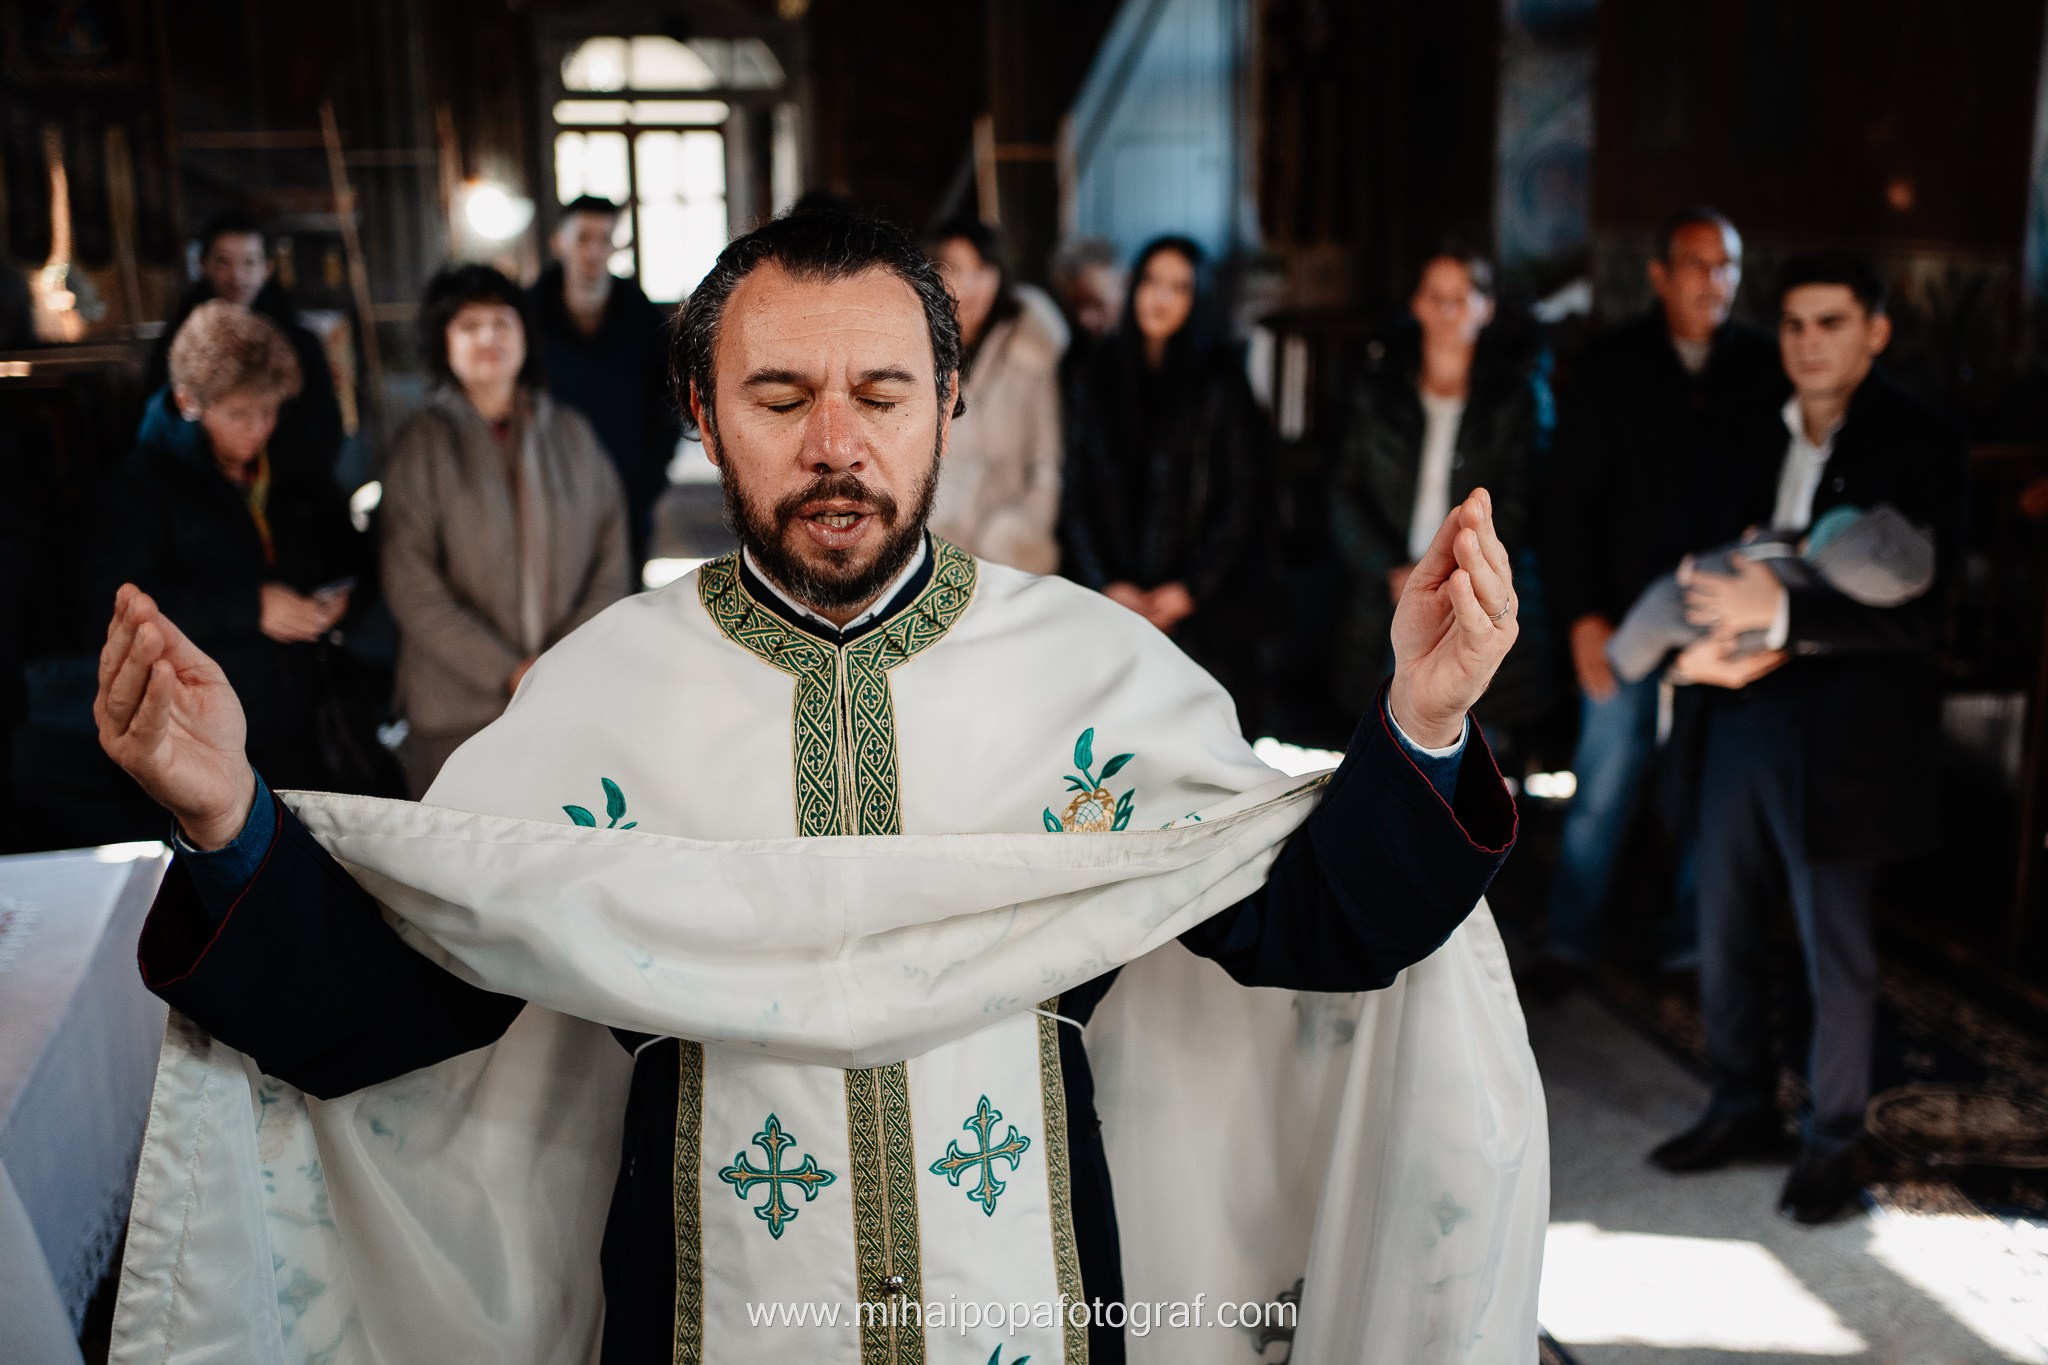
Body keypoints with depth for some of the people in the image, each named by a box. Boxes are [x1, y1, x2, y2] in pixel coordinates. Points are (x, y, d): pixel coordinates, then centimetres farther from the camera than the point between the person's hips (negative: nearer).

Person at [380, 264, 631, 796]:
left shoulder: (571, 434, 9)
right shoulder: (423, 444, 1)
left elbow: (612, 563, 7)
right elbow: (412, 591, -5)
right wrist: (510, 673, -11)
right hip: (459, 708, -2)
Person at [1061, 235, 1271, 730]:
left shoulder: (1219, 379, 2)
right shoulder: (1096, 377, 9)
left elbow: (1244, 495, 0)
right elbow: (1076, 493, 8)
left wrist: (1192, 588, -6)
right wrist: (1106, 584, -2)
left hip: (1202, 604, -2)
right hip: (1111, 605, 2)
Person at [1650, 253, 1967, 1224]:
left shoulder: (1921, 449, -6)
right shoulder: (1756, 441, 10)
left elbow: (1920, 614, -15)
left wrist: (1780, 617, -26)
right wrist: (1705, 643, -7)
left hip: (1838, 735, -5)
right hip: (1737, 716, 6)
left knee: (1836, 951, 6)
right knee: (1725, 935, 14)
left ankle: (1832, 1139, 24)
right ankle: (1743, 1109, 32)